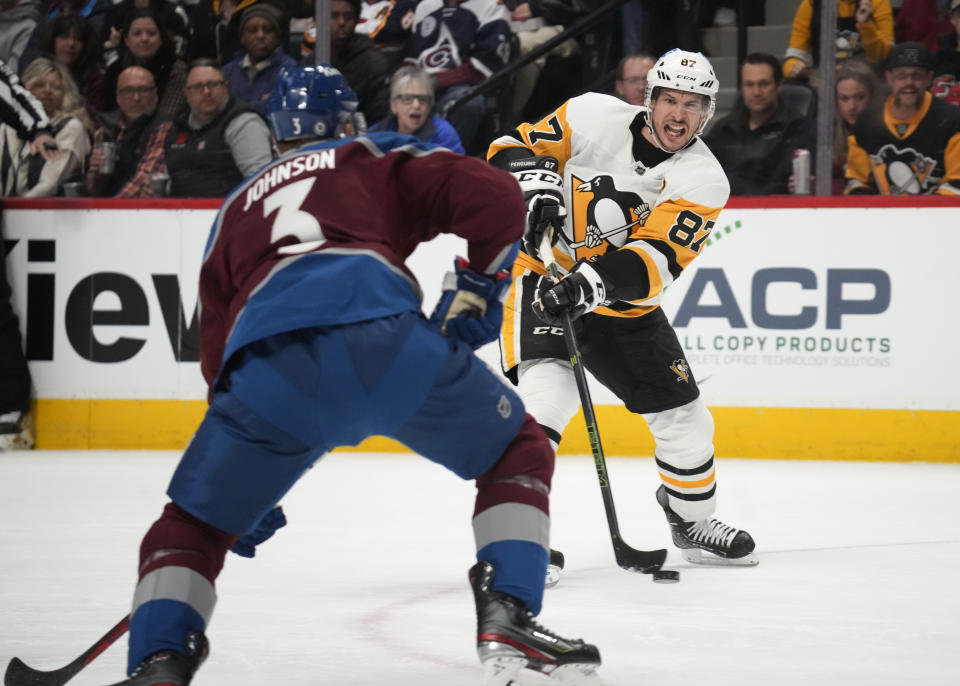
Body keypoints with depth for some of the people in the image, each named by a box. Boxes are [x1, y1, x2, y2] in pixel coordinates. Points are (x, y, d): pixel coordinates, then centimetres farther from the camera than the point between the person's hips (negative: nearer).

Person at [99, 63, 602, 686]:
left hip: (267, 358, 2)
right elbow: (495, 198, 11)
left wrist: (249, 487, 38)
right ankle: (508, 623, 9)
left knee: (192, 525, 21)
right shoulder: (378, 157, 30)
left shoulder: (236, 207, 39)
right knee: (517, 453, 23)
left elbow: (219, 348, 34)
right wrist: (478, 287, 27)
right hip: (384, 337, -2)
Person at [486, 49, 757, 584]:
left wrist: (594, 282, -41)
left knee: (683, 416, 7)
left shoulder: (704, 180, -12)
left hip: (623, 303, 3)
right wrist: (536, 183, -27)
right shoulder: (594, 117, -12)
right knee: (547, 393, -28)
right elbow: (512, 150, -5)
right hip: (542, 277, -3)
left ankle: (693, 521, 34)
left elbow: (656, 260, -25)